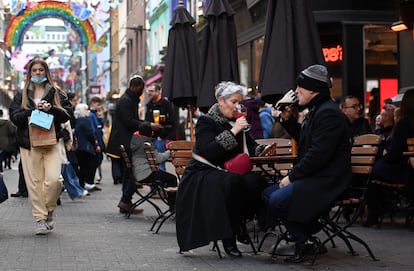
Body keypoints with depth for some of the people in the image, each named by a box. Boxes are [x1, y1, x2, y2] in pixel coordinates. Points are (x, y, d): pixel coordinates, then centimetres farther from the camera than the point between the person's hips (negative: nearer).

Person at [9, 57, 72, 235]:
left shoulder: (56, 93, 12)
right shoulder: (22, 95, 13)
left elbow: (68, 113, 4)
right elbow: (14, 116, 2)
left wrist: (51, 108, -12)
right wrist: (33, 110, -11)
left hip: (51, 142, -1)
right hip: (29, 143, 1)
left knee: (54, 180, -15)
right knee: (34, 182, -2)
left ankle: (49, 210, 10)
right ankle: (40, 219, 7)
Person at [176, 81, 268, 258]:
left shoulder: (237, 122, 15)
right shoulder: (206, 122, -5)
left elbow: (251, 147, 15)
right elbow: (208, 152, -21)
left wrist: (262, 150, -8)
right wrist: (232, 132, -23)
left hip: (229, 173, 6)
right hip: (202, 175, -6)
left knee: (256, 180, -27)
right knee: (234, 182, -37)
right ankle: (228, 238, -27)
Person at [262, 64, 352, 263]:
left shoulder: (328, 113, -18)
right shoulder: (316, 111, 16)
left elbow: (319, 154, -25)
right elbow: (303, 138, 31)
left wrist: (292, 176, -18)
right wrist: (288, 120, 15)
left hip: (327, 181, -11)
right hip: (313, 177, 11)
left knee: (278, 200, -23)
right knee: (268, 194, 8)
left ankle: (304, 241, -3)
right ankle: (305, 234, 9)